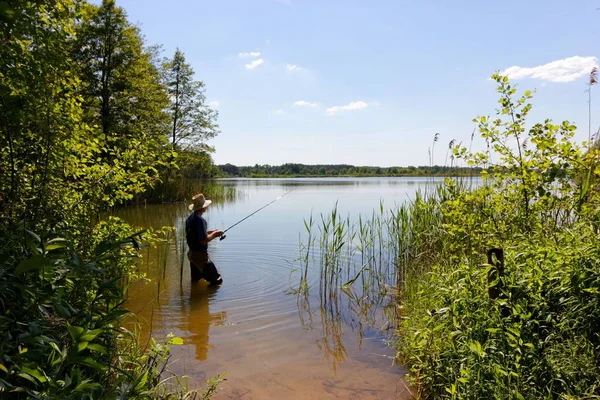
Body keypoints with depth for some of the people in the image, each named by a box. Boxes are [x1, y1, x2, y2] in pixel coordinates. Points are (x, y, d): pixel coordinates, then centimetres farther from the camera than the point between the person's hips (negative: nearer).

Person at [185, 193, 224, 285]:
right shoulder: (200, 220, -24)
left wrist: (209, 232, 11)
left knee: (195, 280, 24)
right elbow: (203, 240, -27)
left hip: (192, 253, 9)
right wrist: (214, 235, -11)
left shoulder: (190, 218, 4)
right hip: (200, 255, -9)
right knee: (217, 280, -1)